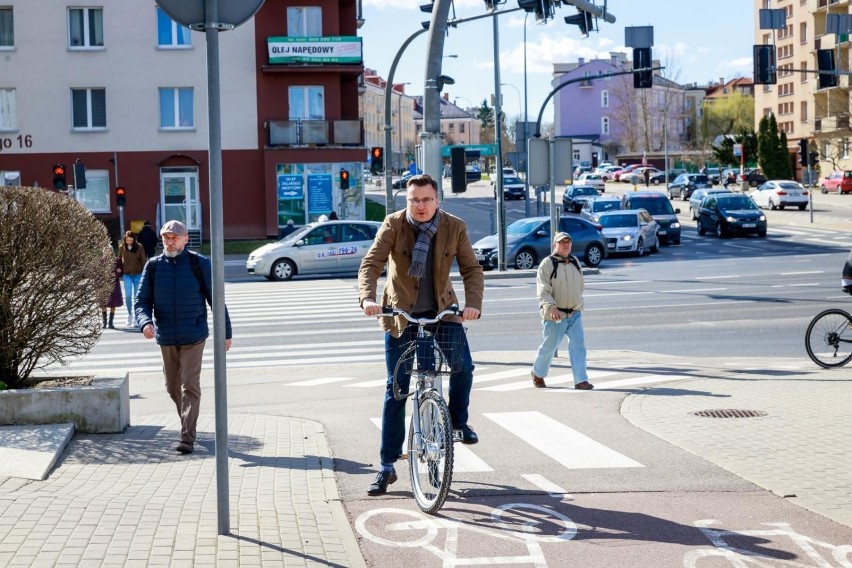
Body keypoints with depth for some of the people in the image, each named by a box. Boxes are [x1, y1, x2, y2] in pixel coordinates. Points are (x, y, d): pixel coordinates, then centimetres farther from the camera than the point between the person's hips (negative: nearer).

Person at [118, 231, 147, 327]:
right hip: (127, 275, 1)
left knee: (136, 296, 4)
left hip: (138, 274, -1)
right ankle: (129, 315, 10)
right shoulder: (122, 248, 1)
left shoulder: (139, 247, -4)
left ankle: (136, 318, 12)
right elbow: (119, 260, 10)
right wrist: (120, 273, 4)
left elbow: (143, 261, -1)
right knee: (128, 295, -7)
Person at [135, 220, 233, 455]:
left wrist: (226, 332, 3)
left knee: (190, 386, -10)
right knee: (173, 388, 13)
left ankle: (187, 438, -10)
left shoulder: (200, 264, -4)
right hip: (166, 338, 4)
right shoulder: (153, 266, 2)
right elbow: (141, 301, 3)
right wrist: (145, 322, -18)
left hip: (193, 337, -4)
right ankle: (188, 424, 34)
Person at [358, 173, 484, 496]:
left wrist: (473, 303, -29)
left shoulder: (455, 227, -7)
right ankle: (387, 467, 8)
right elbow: (371, 263, -21)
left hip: (442, 311, 1)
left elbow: (471, 269, -11)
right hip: (400, 313, -1)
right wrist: (367, 298, -39)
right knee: (396, 390, 0)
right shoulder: (393, 225, -12)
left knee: (463, 367, -20)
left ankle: (458, 421, 13)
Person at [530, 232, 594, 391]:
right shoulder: (547, 264, -10)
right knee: (549, 346, 6)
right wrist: (551, 307, -28)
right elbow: (543, 291, -16)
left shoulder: (575, 262, 10)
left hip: (575, 314, 5)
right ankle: (537, 373, 29)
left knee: (578, 345, -5)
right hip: (555, 315, -5)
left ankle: (581, 380, -7)